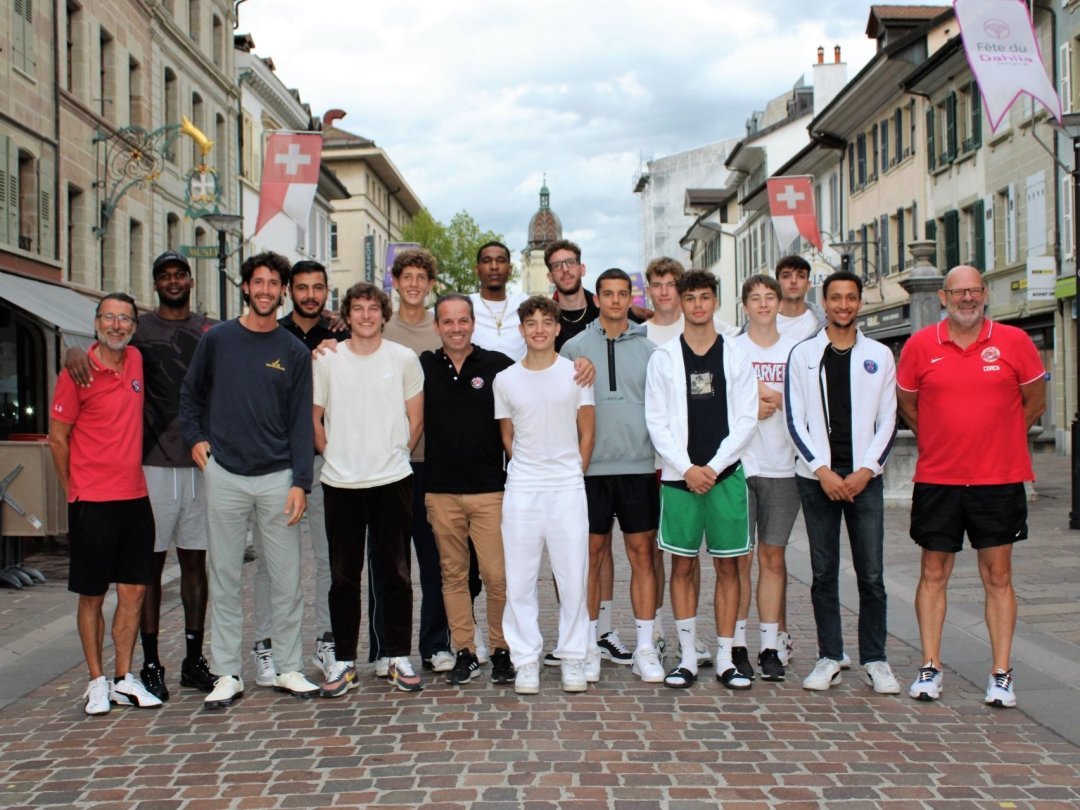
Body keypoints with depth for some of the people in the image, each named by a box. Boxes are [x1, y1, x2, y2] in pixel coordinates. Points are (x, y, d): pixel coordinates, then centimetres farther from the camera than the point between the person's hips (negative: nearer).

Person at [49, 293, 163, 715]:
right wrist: (74, 491, 0)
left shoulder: (137, 361, 7)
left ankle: (124, 679, 17)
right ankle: (97, 682, 15)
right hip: (92, 501, -5)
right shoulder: (77, 372, -9)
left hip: (135, 497, 5)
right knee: (92, 595, 5)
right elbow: (58, 437, -3)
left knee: (134, 590, 7)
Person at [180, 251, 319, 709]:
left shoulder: (294, 352, 4)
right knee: (224, 579, 5)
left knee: (287, 580, 3)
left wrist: (300, 482, -6)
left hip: (278, 477, 0)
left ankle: (288, 670, 15)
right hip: (225, 474, 0)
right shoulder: (217, 340, 5)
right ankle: (227, 675, 13)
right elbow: (190, 393, 16)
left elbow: (301, 421, 2)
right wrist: (195, 438, 0)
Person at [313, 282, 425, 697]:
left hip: (392, 480, 0)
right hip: (340, 483, 1)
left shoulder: (404, 358, 3)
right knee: (343, 576, 6)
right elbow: (313, 418, 9)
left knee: (395, 573, 5)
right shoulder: (326, 360, 3)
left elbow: (415, 418, 9)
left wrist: (396, 454, 5)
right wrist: (334, 456, 5)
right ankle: (344, 661, 15)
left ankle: (398, 657, 15)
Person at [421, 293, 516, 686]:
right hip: (441, 491, 2)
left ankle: (502, 650, 12)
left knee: (496, 575, -3)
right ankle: (464, 652, 18)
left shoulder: (498, 365, 0)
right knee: (453, 574, 8)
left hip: (489, 489, -2)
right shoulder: (423, 367, 6)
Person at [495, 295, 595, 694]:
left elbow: (587, 432, 6)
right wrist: (527, 470, 8)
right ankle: (525, 660, 13)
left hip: (568, 486, -1)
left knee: (573, 577, 2)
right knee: (519, 578, 2)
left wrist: (573, 473, 3)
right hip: (521, 489, 1)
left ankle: (572, 659, 13)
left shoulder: (575, 373, 1)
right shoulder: (505, 380, 5)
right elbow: (507, 437, 13)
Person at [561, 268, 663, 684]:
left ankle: (645, 649, 9)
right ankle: (590, 646, 13)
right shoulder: (575, 347, 5)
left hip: (639, 466, 1)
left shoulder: (648, 348, 8)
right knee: (592, 554, 4)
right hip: (590, 467, -1)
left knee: (642, 553, 3)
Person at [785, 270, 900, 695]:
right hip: (817, 477, 0)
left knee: (871, 575, 0)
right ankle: (829, 657, 13)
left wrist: (864, 471, -7)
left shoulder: (879, 355, 8)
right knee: (823, 574, 4)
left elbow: (887, 422, 5)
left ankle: (874, 660, 10)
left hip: (863, 477, 0)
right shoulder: (803, 355, 5)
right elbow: (796, 421, 1)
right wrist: (823, 470, -8)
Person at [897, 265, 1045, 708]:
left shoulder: (1014, 342, -1)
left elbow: (1034, 402, 10)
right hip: (936, 480, 1)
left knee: (998, 576, 4)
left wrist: (996, 440, 11)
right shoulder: (920, 345, 0)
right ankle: (930, 668, 16)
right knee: (933, 573, 6)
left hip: (999, 479, -1)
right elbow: (907, 403, 13)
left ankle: (1001, 675, 10)